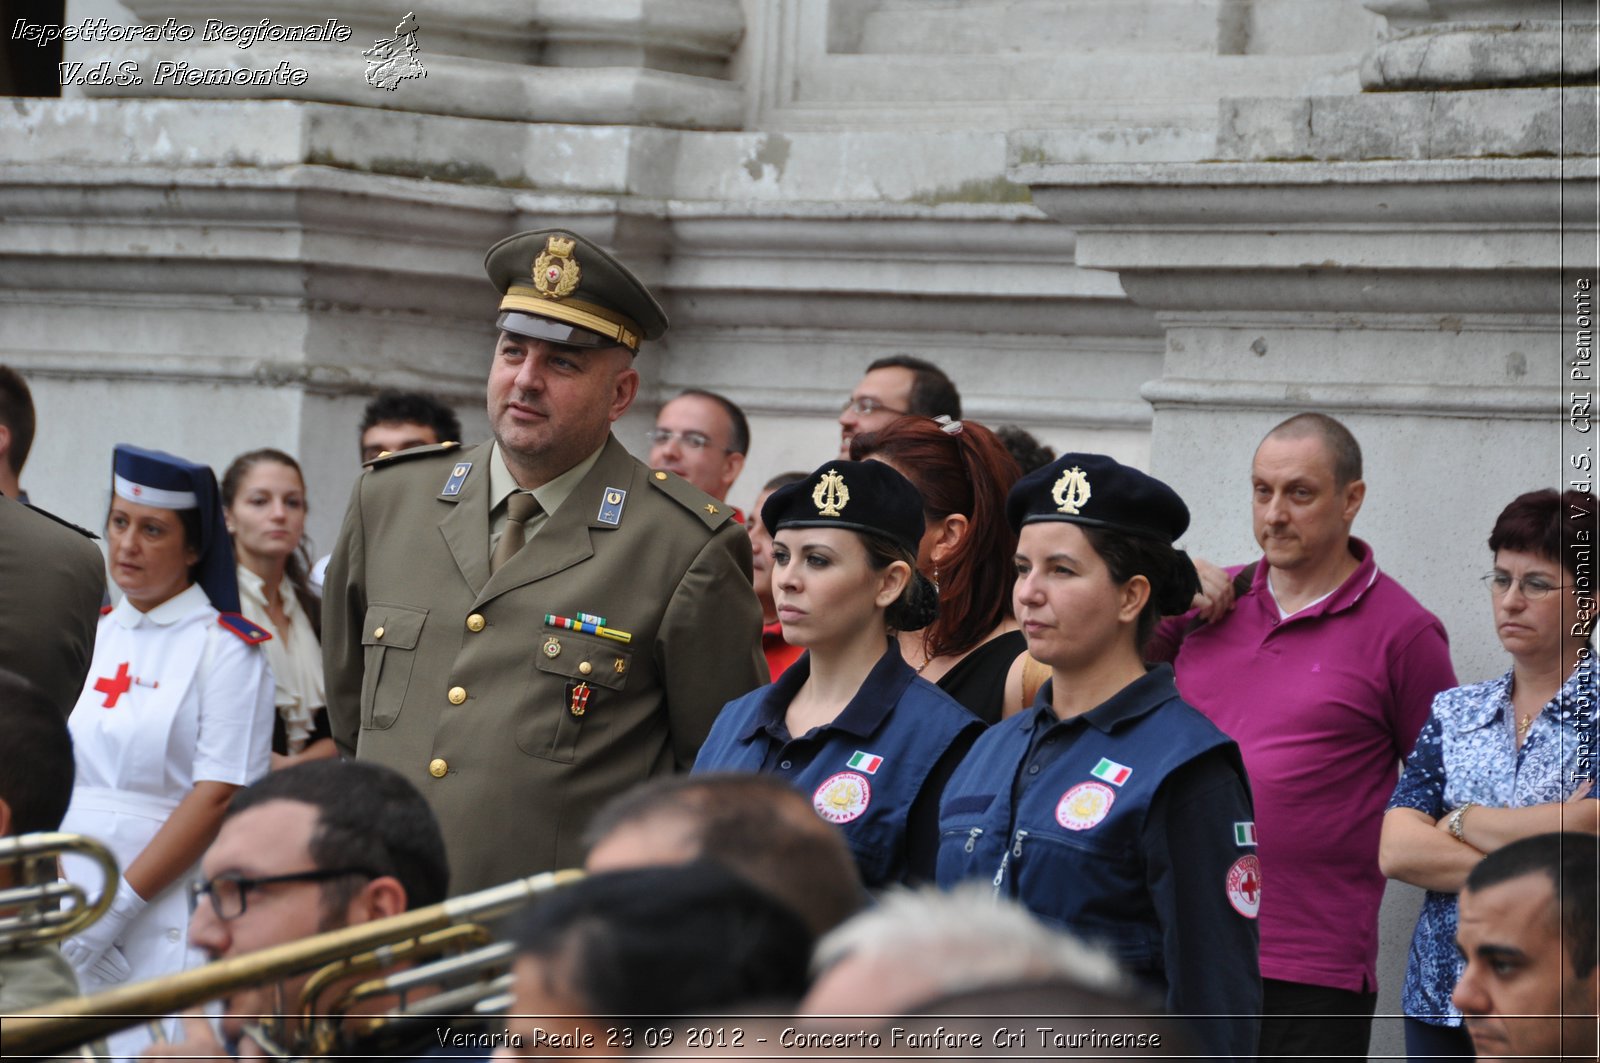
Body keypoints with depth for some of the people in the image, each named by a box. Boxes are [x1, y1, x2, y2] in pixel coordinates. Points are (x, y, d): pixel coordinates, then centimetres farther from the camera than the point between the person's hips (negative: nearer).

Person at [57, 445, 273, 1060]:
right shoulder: (93, 636, 13)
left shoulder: (227, 650, -3)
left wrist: (117, 907, -15)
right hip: (71, 912, 5)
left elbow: (217, 798, -11)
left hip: (169, 915, -5)